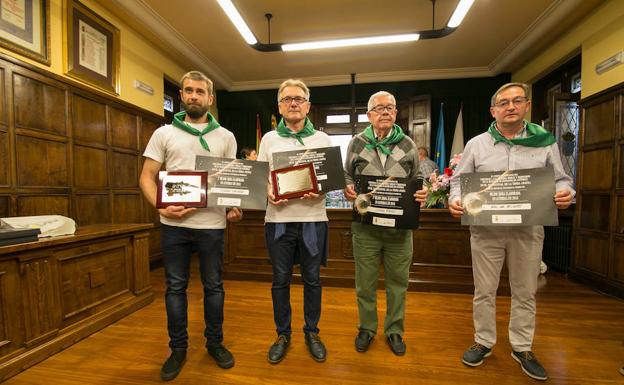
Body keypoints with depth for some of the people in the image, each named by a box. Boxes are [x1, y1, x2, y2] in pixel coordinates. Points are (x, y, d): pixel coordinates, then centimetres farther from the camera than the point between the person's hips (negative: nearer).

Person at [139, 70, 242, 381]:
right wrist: (160, 207, -13)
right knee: (175, 287, 12)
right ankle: (178, 348, 32)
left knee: (214, 286, 11)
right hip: (173, 224, 1)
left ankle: (215, 342, 32)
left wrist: (235, 207, -8)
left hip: (212, 224, 0)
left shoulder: (225, 136, 8)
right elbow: (147, 176, 4)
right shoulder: (163, 133, 7)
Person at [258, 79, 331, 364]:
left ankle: (312, 333, 34)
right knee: (280, 280, 12)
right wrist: (268, 192, -12)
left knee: (312, 279, 12)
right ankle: (282, 335, 33)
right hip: (278, 219, 1)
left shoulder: (322, 139, 7)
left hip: (313, 218, 0)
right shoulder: (269, 139, 9)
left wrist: (320, 192, -15)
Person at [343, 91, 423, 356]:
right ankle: (366, 328, 34)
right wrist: (348, 189, -12)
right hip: (365, 225, -1)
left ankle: (394, 330, 36)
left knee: (397, 282, 14)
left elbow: (417, 180, 12)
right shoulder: (357, 143, 4)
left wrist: (421, 195, -8)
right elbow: (347, 175, 8)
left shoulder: (407, 144, 7)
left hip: (400, 226, 2)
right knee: (365, 282, 12)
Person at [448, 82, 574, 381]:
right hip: (486, 229, -1)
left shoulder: (545, 142, 5)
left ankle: (522, 348, 35)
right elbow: (459, 180, 3)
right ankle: (484, 342, 29)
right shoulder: (476, 144, 2)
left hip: (528, 230, 2)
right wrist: (455, 200, -16)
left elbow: (561, 179, 9)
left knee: (525, 292, 15)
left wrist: (565, 194, -13)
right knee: (484, 291, 10)